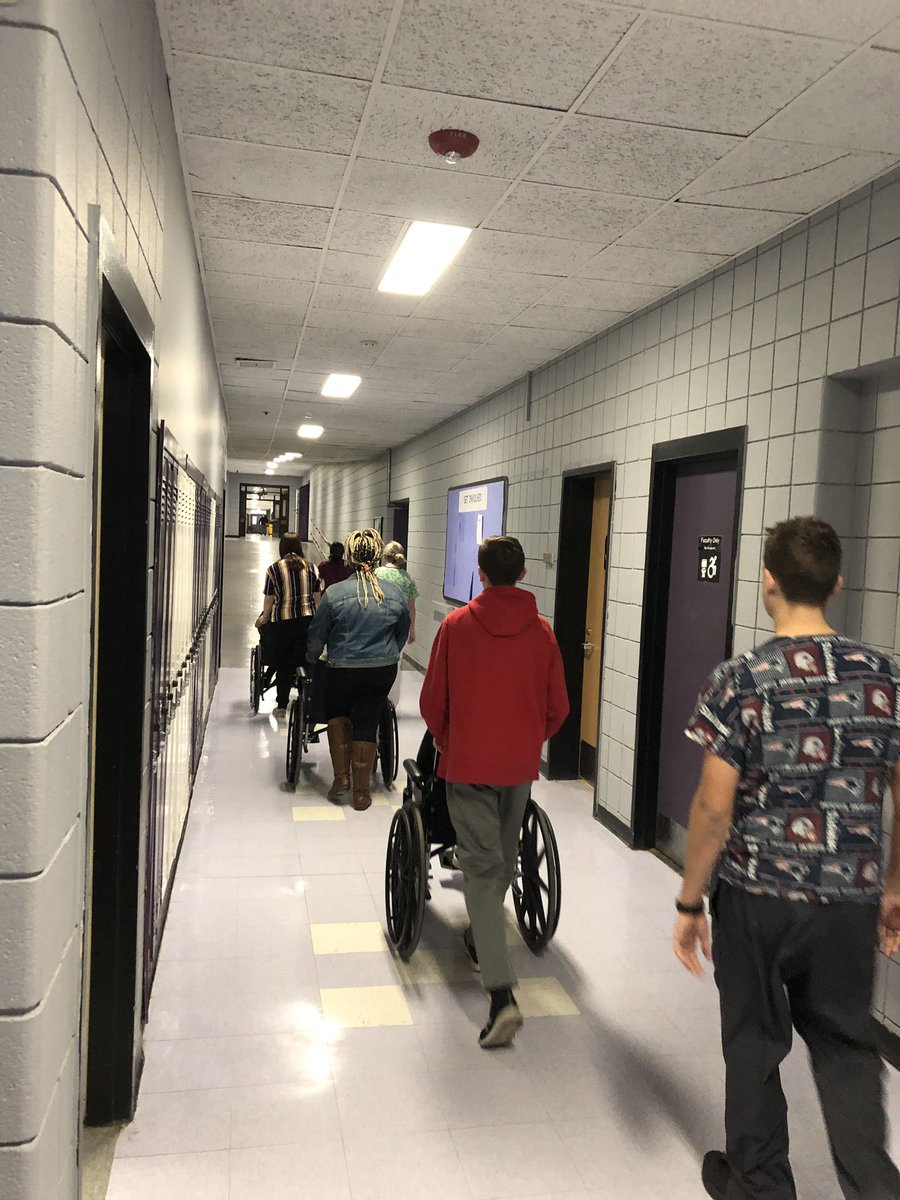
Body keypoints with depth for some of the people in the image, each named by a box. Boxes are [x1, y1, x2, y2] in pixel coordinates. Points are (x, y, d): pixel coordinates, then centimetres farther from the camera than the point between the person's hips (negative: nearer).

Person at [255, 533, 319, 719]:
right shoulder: (310, 568, 4)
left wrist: (264, 618, 17)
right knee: (305, 661, 8)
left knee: (283, 665, 10)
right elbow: (315, 596, 9)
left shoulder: (274, 569, -4)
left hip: (282, 622, -2)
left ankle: (282, 706, 18)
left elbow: (269, 599, 0)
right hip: (308, 620, 2)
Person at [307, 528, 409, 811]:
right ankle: (361, 792, 18)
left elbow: (317, 636, -4)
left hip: (343, 669, -2)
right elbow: (403, 634, 11)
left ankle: (341, 777, 18)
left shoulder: (335, 593, -12)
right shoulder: (395, 594, -3)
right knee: (366, 725, 11)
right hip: (383, 671, 2)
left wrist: (311, 658, 16)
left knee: (337, 713, 24)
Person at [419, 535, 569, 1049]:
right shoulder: (541, 630, -3)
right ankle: (481, 940, 44)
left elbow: (432, 702, -3)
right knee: (504, 858, 23)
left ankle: (502, 994, -9)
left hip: (468, 762, -3)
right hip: (521, 765, 3)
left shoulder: (456, 625, -7)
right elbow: (558, 707, 3)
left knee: (482, 868, -1)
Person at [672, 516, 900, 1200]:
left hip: (758, 896, -3)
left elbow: (714, 807, -15)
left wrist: (689, 902, -3)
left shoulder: (741, 680, -15)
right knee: (845, 1043, 21)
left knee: (755, 1042, 17)